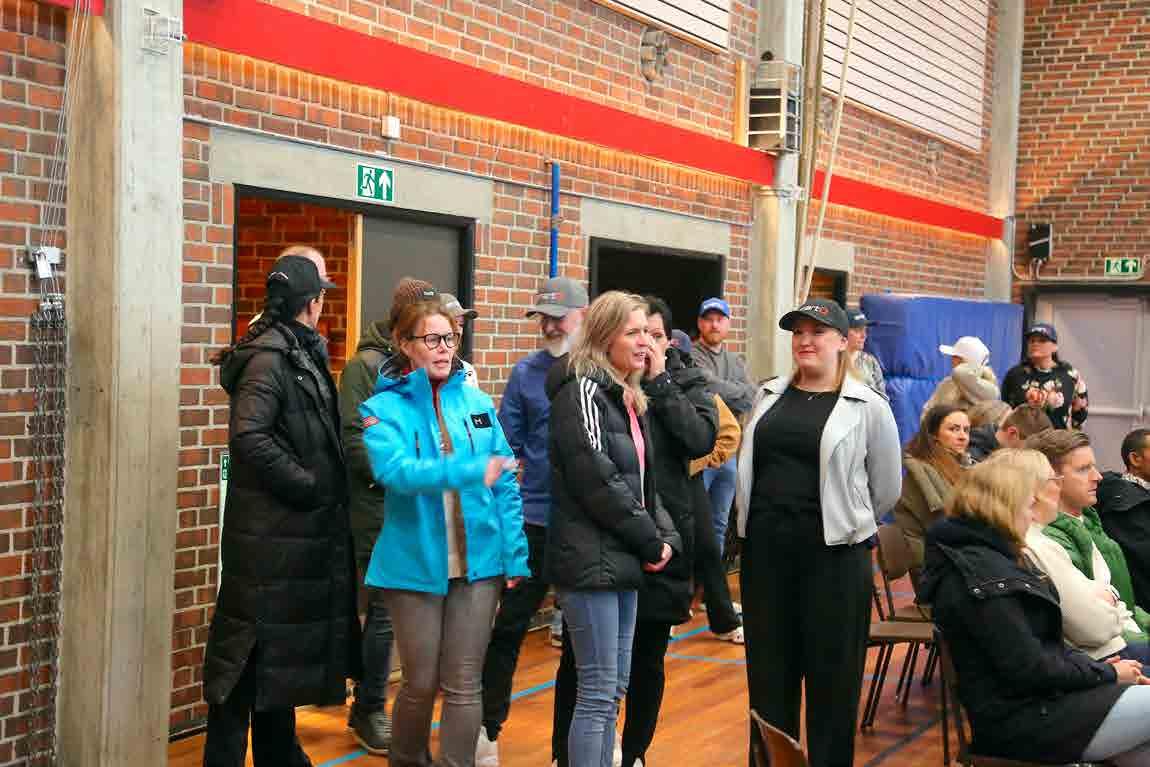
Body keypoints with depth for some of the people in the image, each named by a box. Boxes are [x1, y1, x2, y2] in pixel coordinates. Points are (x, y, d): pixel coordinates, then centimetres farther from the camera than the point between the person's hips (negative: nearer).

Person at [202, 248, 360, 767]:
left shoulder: (302, 353, 13)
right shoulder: (270, 356, -16)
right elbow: (248, 436, -26)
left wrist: (325, 489, 6)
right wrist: (307, 486, -20)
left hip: (298, 531, 10)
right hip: (270, 534, -10)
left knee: (283, 650, 18)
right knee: (253, 650, -3)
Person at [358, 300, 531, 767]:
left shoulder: (477, 403, 5)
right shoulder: (384, 408, -4)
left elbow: (506, 483, 6)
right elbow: (394, 471, -22)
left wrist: (515, 557, 0)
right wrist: (470, 471, -33)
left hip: (479, 561, 2)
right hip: (415, 563, -2)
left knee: (464, 684, 5)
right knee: (421, 683, 9)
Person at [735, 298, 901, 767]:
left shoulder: (867, 407, -3)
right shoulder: (770, 396, 10)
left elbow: (887, 487, 4)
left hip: (833, 554, -4)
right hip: (765, 551, 4)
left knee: (831, 676, 4)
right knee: (769, 671, 11)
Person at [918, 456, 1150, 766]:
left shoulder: (990, 557, 13)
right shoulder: (978, 574, -20)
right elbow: (1030, 669, -20)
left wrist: (1096, 667, 2)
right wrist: (1107, 673, -9)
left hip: (1037, 697, 9)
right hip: (1021, 720, -9)